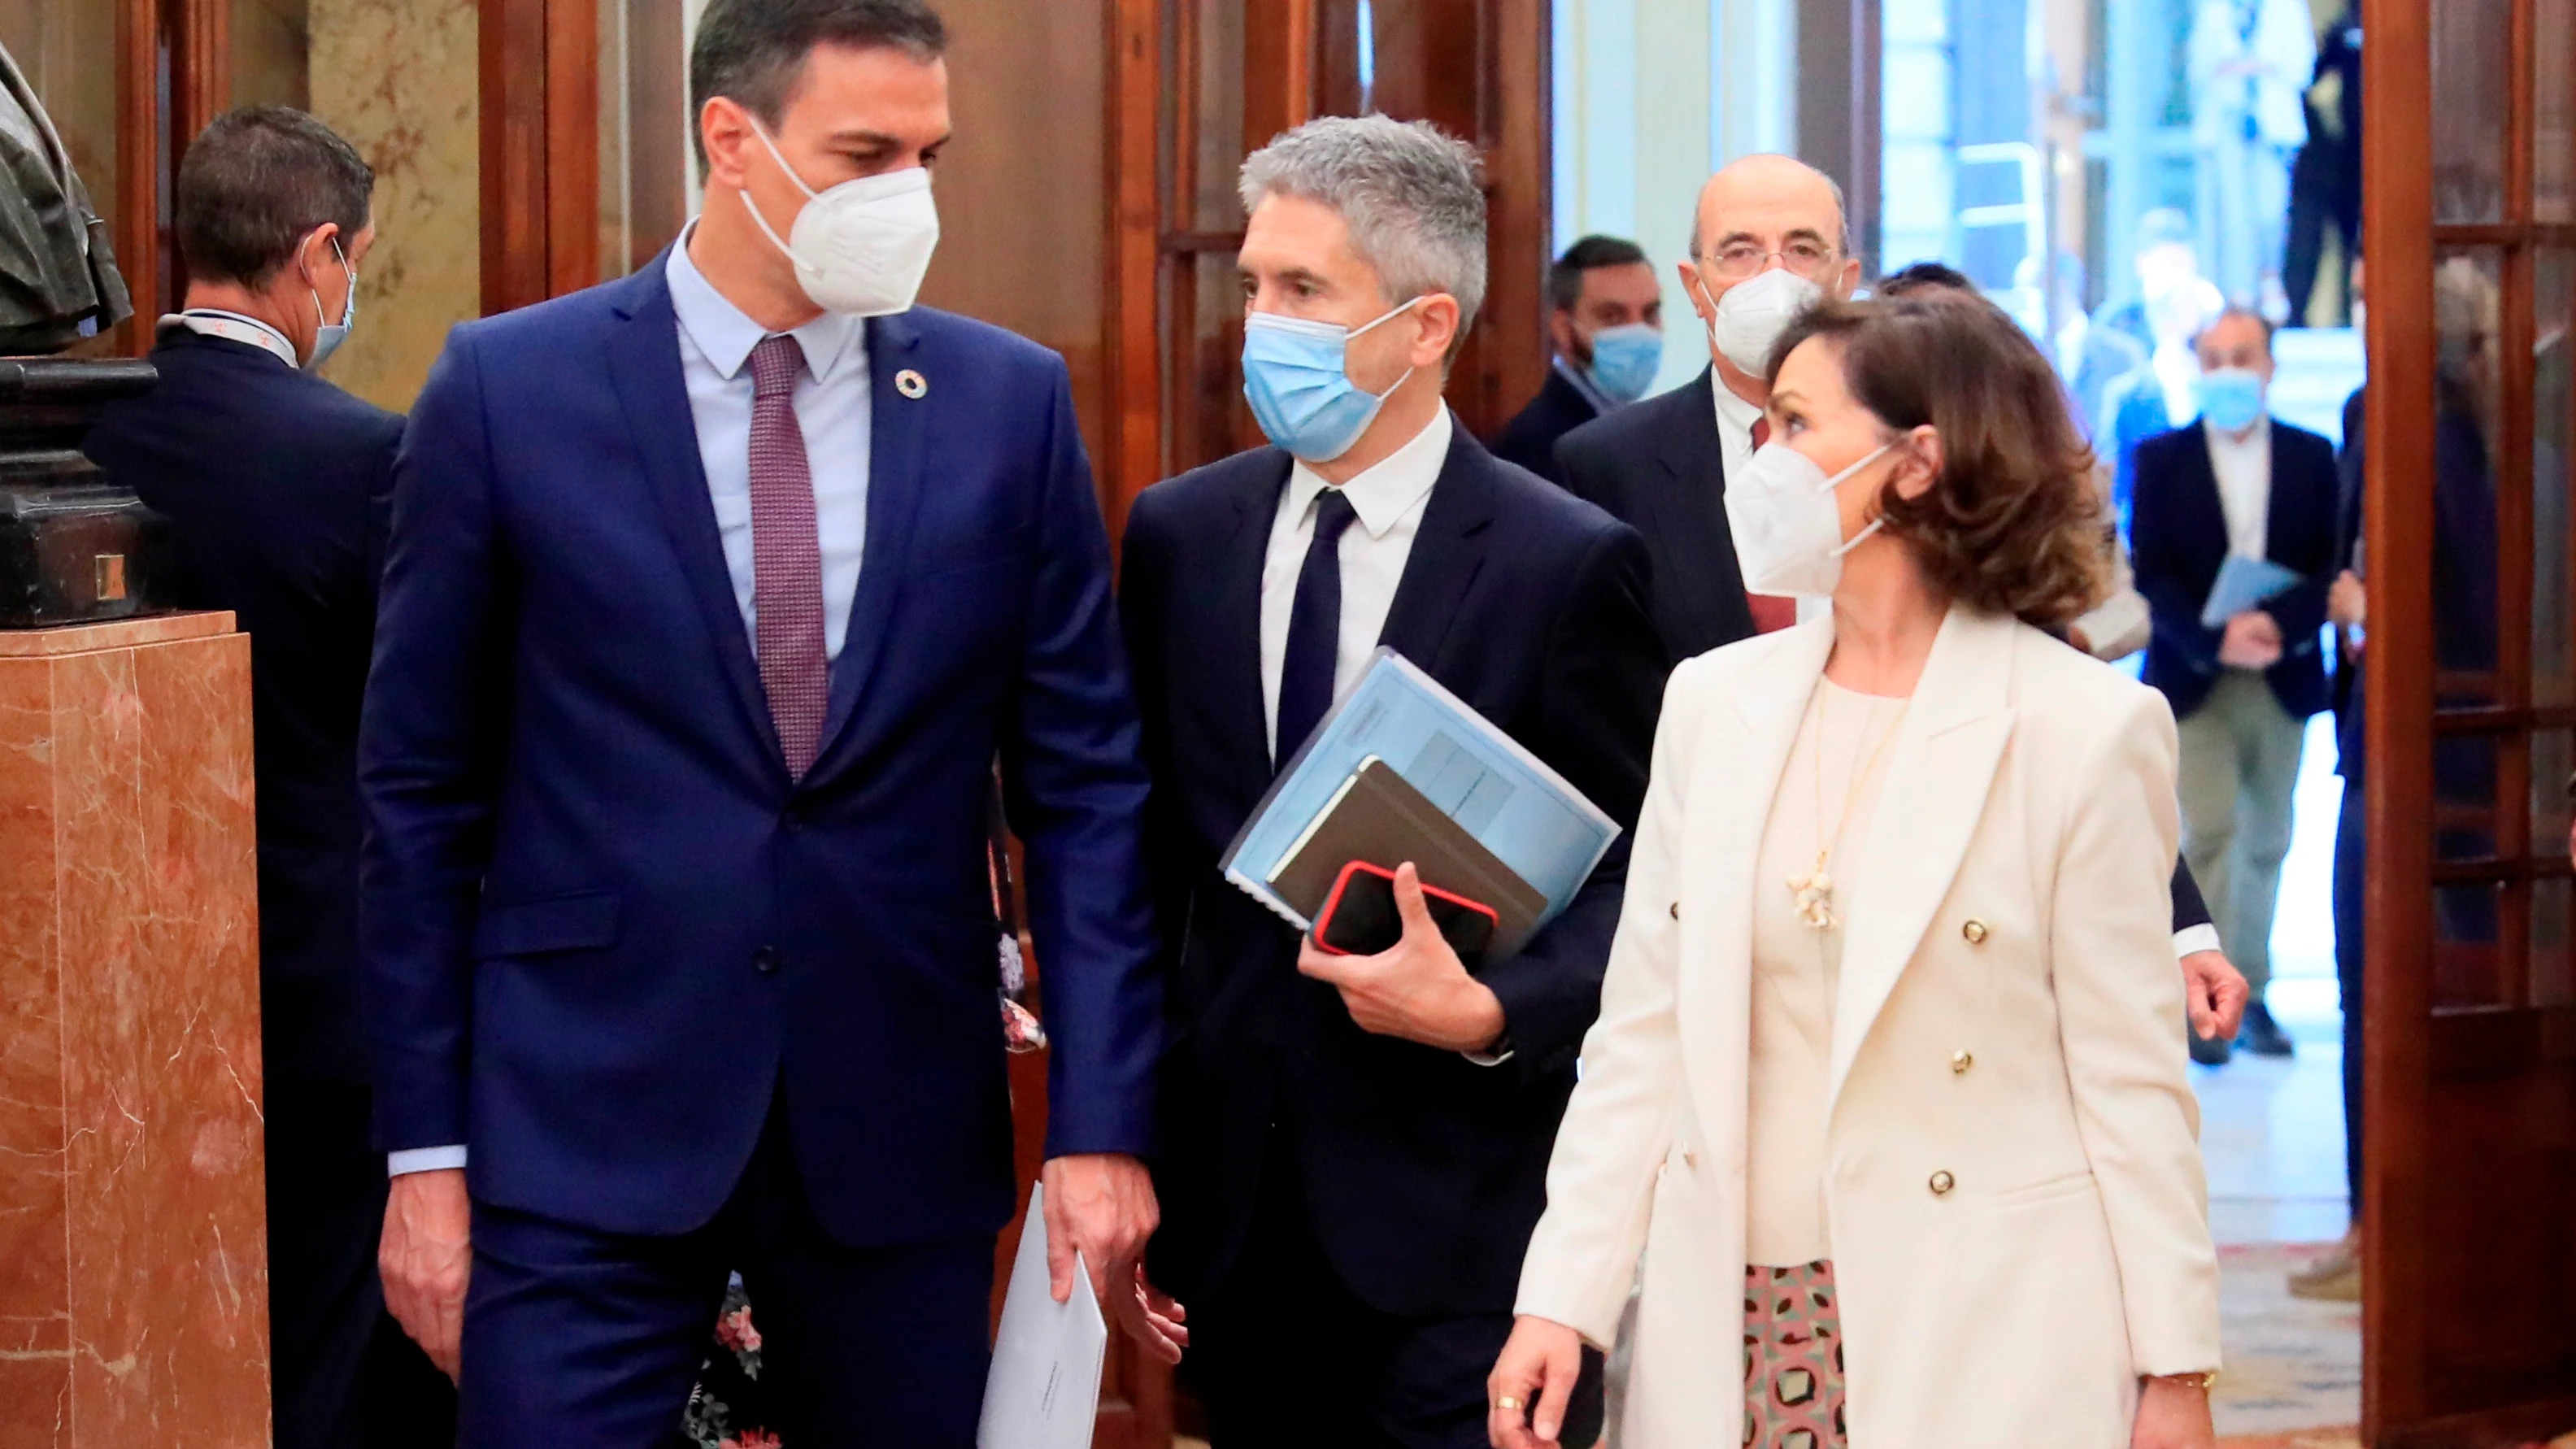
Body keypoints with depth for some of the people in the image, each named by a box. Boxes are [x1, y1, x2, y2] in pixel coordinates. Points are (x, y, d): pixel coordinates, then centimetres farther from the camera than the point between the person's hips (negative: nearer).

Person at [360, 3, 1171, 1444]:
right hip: (586, 1120, -2)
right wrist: (426, 1152, -1)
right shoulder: (508, 391, -2)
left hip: (901, 1127, 2)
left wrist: (1104, 1122, -3)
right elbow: (423, 794, 1)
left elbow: (1083, 781, 4)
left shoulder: (1010, 402, 3)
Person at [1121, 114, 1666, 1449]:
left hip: (1458, 1203, -4)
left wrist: (1494, 1013, -19)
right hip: (1229, 1187, 4)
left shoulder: (1571, 563, -6)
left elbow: (1636, 874, -3)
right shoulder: (1179, 534, 8)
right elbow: (1146, 832, 12)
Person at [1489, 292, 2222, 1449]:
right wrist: (1560, 1300, 1)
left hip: (1980, 1341, -4)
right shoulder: (1715, 702, 9)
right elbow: (1642, 1038, 9)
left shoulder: (2086, 726, -5)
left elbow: (2132, 1078, -4)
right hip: (1730, 1331, 4)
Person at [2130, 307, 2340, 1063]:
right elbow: (2150, 573, -4)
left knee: (2266, 842, 8)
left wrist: (2280, 623, -18)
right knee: (2208, 834, -10)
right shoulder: (2162, 458, 3)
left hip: (2283, 679, 2)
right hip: (2194, 679, -2)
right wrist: (2216, 640, -18)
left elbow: (2331, 564, 1)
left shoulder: (2311, 457, 6)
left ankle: (2252, 993, 16)